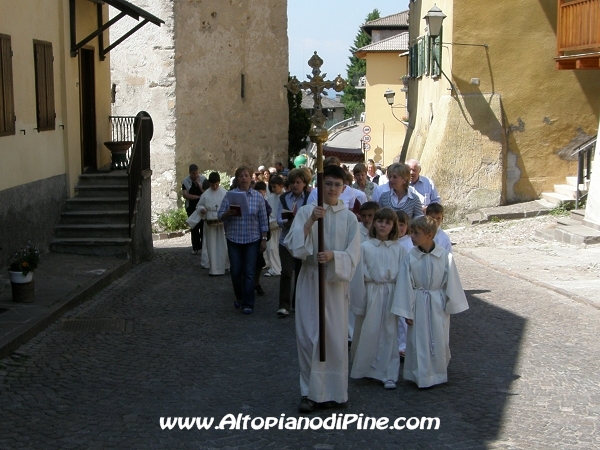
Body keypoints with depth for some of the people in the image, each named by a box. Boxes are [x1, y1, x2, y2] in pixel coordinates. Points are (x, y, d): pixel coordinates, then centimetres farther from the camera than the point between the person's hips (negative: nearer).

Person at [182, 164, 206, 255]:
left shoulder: (203, 179, 0)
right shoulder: (185, 181, -1)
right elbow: (185, 195, -11)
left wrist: (199, 183, -16)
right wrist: (198, 196, -14)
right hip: (191, 207, 0)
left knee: (203, 226, -5)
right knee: (194, 227, 3)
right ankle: (196, 248, 9)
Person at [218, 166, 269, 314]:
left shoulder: (258, 197, 1)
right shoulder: (229, 195, 0)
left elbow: (263, 220, 3)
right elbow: (220, 216, 1)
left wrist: (264, 239, 0)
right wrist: (228, 213, -21)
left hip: (252, 240, -1)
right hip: (234, 239, 1)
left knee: (249, 272, -1)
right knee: (235, 271, 7)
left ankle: (248, 304, 6)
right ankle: (239, 297, 31)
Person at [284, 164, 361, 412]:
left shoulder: (349, 218, 1)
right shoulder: (306, 211, -1)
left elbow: (353, 255, -3)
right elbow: (292, 244, -11)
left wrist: (333, 256, -22)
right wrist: (310, 221, -22)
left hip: (336, 282, 0)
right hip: (310, 280, 0)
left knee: (335, 337, 5)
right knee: (308, 336, 1)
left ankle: (333, 390, 19)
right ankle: (310, 391, 13)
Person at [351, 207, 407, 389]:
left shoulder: (399, 249, 2)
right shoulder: (365, 247, -3)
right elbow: (359, 276, -1)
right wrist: (360, 303, -2)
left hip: (390, 295, 1)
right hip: (370, 294, -1)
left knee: (389, 334, 5)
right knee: (367, 333, 6)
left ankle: (389, 375, 13)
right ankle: (364, 369, 24)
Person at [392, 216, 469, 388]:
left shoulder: (444, 256, -10)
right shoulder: (410, 257, -9)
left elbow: (451, 282, -1)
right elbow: (405, 285, -5)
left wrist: (451, 305, 3)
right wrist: (406, 311, -4)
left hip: (438, 304, 0)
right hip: (418, 304, 0)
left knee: (439, 340, 9)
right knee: (418, 341, 5)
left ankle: (438, 372, 28)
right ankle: (421, 376, 17)